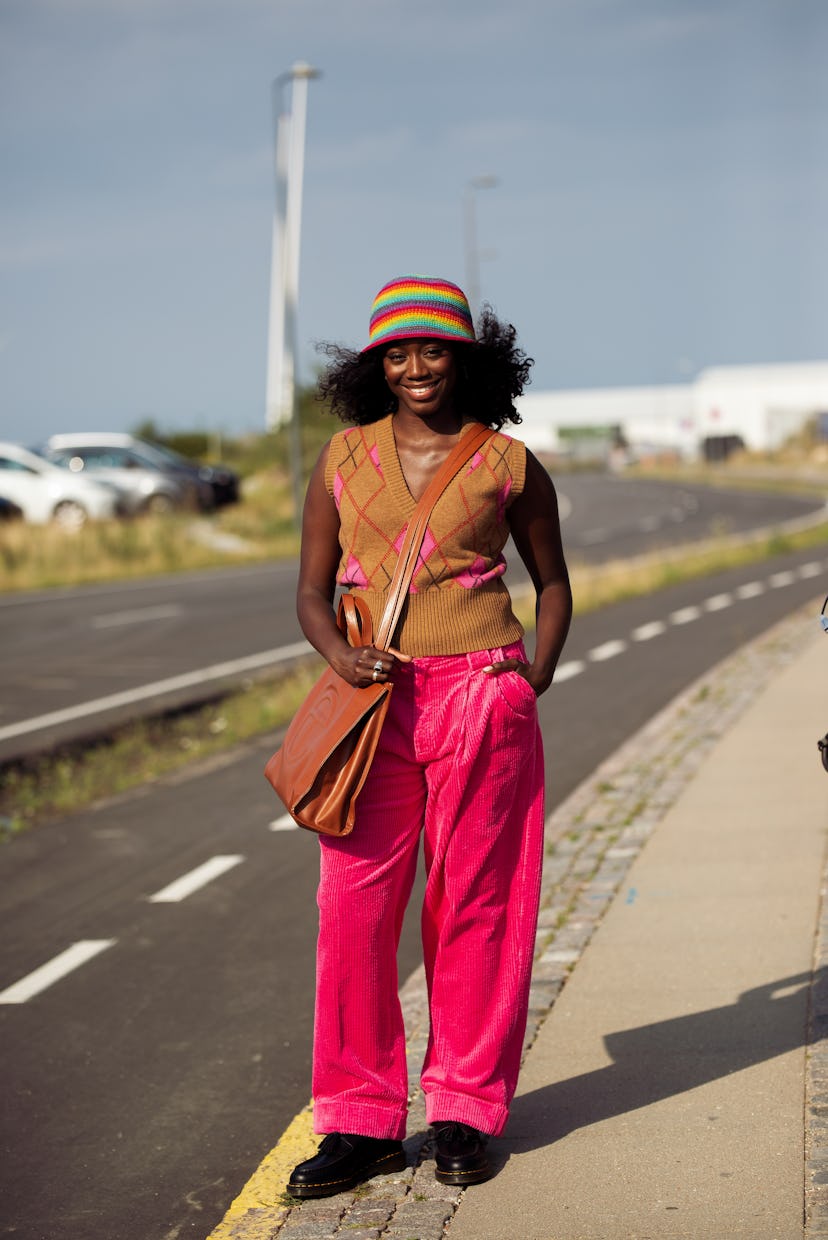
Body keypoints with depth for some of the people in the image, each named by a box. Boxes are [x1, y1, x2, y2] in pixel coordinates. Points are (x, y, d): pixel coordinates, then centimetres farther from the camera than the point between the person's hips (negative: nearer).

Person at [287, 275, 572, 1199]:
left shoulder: (508, 464, 4)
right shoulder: (343, 459, 7)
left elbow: (552, 580, 15)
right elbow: (311, 588, 10)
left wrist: (535, 675, 1)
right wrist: (339, 656, -10)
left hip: (482, 697, -1)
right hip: (376, 703, 2)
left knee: (475, 903, 2)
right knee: (354, 905, -2)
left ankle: (464, 1110, 16)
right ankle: (363, 1120, 9)